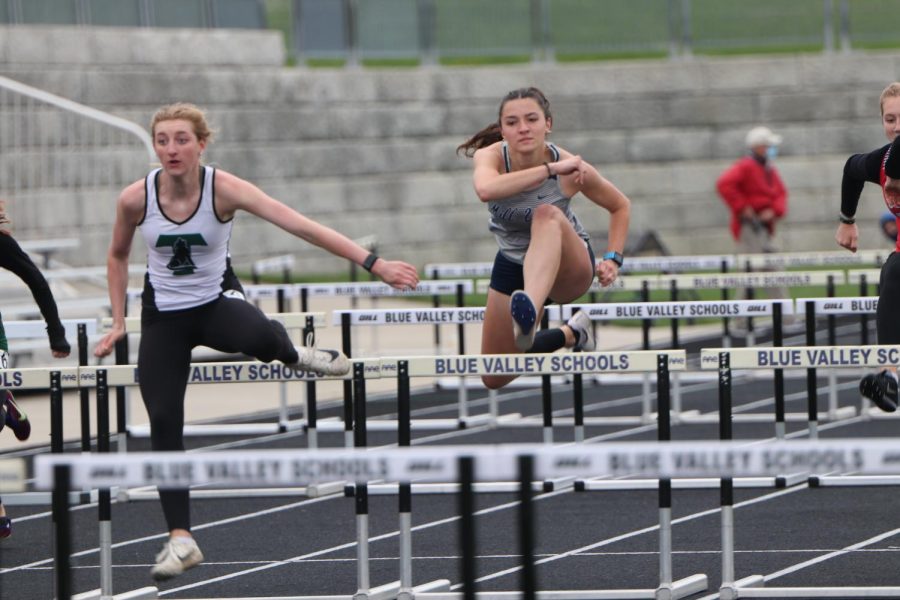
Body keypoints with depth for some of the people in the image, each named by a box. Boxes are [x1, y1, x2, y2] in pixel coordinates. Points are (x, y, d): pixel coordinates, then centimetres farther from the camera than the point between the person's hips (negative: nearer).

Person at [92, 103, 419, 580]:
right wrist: (118, 321, 6)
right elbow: (117, 256, 9)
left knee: (258, 335, -37)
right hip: (163, 317, 2)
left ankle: (293, 356, 3)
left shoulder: (223, 190, -19)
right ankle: (180, 538, 1)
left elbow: (299, 225, -26)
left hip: (214, 305, -2)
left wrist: (374, 264, -31)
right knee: (163, 423, -8)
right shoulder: (135, 199, -13)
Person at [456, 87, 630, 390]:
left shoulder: (570, 166, -21)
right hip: (513, 265, 3)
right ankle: (571, 335, 34)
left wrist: (613, 259, -13)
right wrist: (550, 169, -50)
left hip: (570, 268, -3)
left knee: (547, 215, -39)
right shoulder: (491, 157, -21)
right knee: (495, 378, 9)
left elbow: (620, 206, -1)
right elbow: (486, 190, -48)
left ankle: (529, 313, -62)